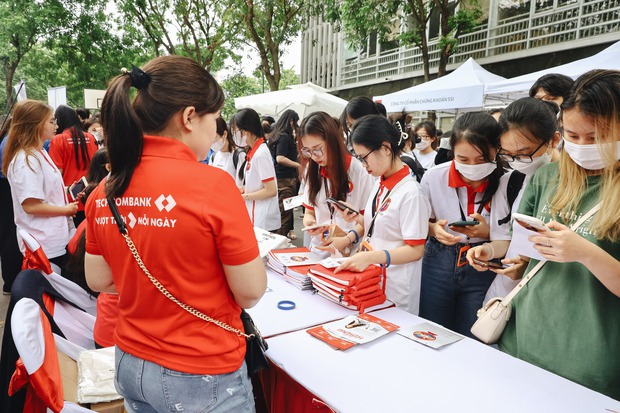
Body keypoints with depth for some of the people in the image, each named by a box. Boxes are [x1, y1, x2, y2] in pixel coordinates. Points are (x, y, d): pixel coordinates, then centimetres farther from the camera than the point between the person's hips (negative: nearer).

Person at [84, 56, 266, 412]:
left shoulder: (105, 192, -5)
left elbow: (98, 280, 6)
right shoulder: (212, 184, -23)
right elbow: (251, 292, -16)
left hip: (131, 367, 6)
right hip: (203, 377, -5)